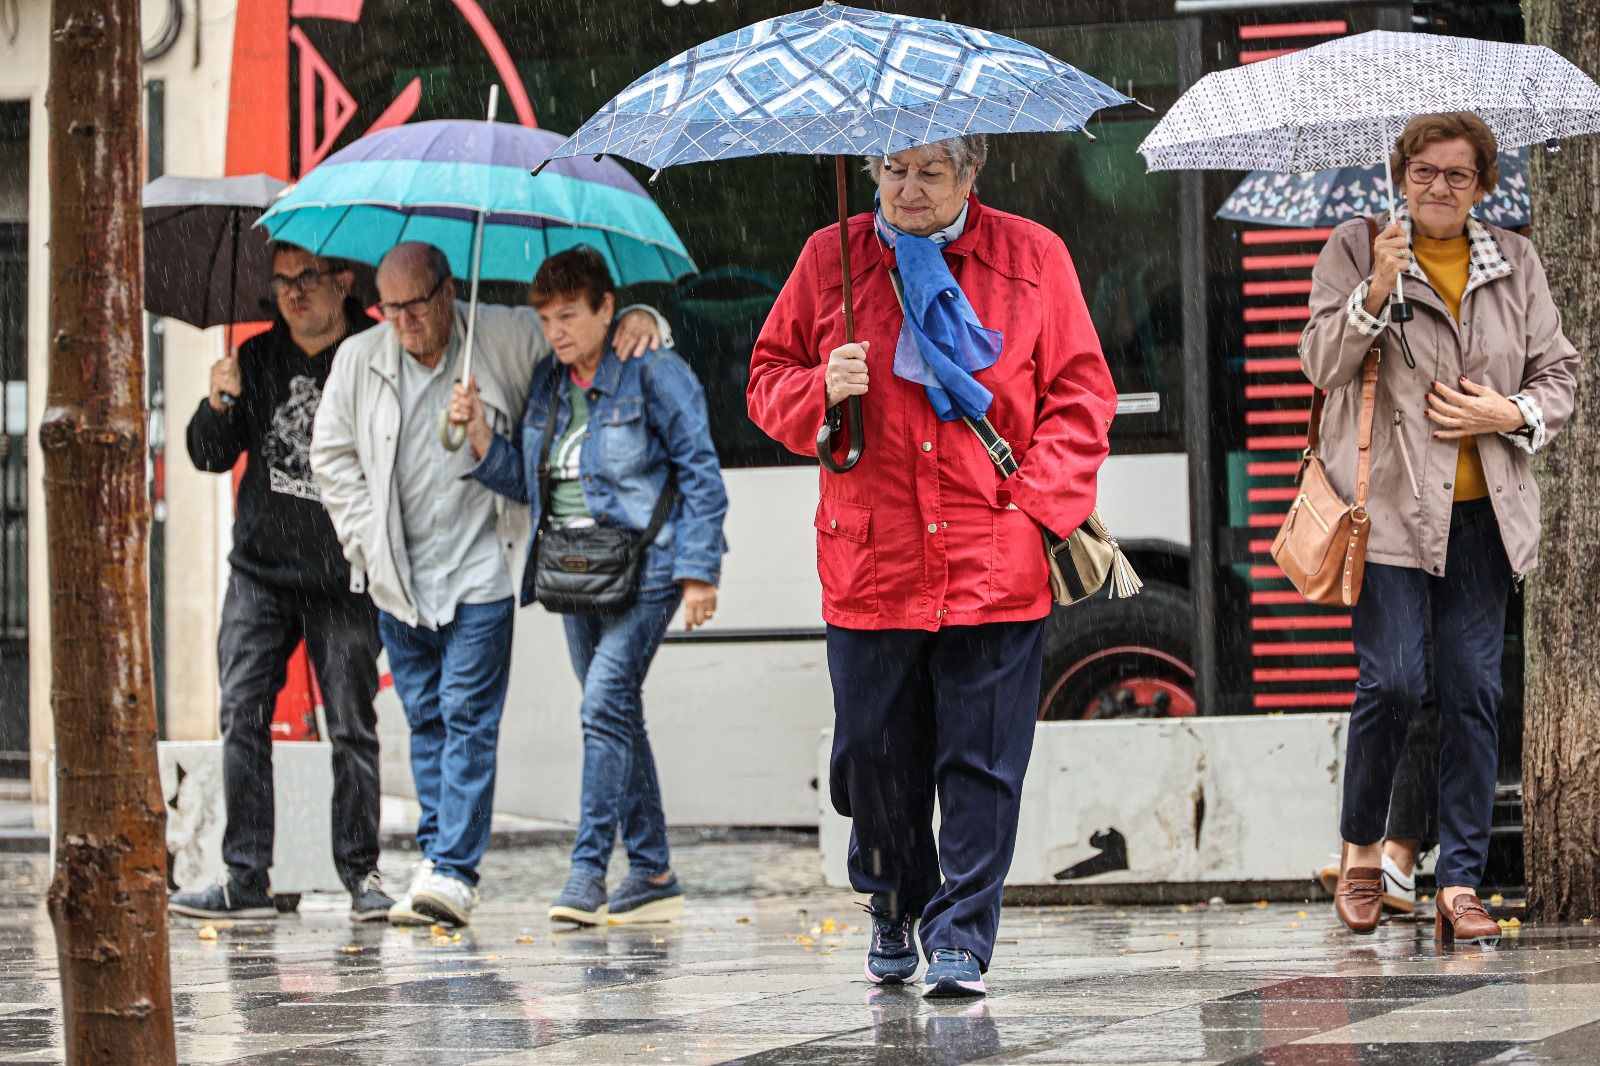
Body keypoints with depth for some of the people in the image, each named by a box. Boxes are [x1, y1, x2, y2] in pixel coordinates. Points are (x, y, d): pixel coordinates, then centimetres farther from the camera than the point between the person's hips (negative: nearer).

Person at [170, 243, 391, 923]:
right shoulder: (258, 358, 9)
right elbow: (211, 456, 10)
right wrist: (218, 406, -10)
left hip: (345, 577, -3)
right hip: (260, 567, 3)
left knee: (353, 727, 0)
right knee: (243, 716, -4)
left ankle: (361, 873, 11)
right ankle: (245, 879, -2)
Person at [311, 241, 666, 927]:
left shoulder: (506, 338, -6)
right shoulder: (358, 359, 1)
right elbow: (331, 453, 11)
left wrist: (639, 319, -11)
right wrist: (366, 541, 5)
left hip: (477, 572, -3)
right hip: (396, 579, 3)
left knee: (468, 717, -8)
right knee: (426, 720, 10)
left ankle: (453, 871, -11)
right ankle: (438, 856, 17)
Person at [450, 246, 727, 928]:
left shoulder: (653, 373, -6)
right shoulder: (547, 385, 13)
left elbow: (699, 474, -6)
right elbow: (527, 482, 17)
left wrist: (698, 571, -11)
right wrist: (479, 435, 0)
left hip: (642, 567, -7)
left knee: (605, 703, -18)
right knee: (616, 716, 9)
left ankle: (587, 870, -18)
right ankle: (653, 875, 16)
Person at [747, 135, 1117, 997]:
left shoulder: (1032, 258, 5)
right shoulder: (830, 260, 9)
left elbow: (1080, 393, 5)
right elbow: (768, 379, 13)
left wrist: (1039, 504, -5)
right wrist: (821, 390, -9)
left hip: (994, 563, -2)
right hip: (870, 561, 2)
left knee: (980, 762, -3)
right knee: (873, 755, 6)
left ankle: (961, 934, 4)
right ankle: (893, 910, 28)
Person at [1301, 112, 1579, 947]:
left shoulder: (1514, 263, 13)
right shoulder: (1355, 250, 5)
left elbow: (1559, 374, 16)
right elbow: (1321, 362, -4)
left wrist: (1513, 414, -4)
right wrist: (1374, 292, -19)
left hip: (1484, 511, 3)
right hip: (1390, 504, -3)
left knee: (1473, 691, -1)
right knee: (1394, 680, -12)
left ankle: (1460, 882, 2)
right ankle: (1360, 851, 11)